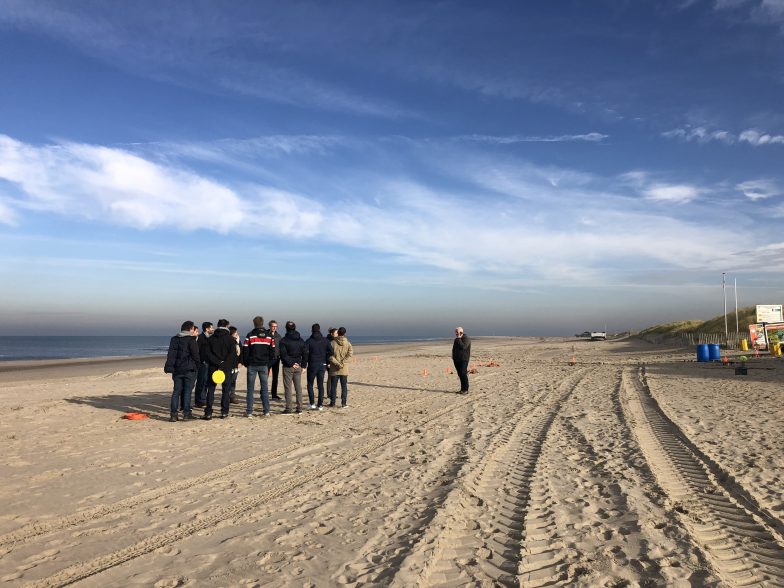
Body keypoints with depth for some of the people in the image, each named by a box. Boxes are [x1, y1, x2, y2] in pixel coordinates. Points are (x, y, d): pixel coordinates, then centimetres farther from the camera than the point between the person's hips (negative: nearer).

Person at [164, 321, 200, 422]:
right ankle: (186, 412, 5)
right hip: (189, 369, -5)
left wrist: (170, 367, 17)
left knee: (176, 391, 7)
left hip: (177, 369, 5)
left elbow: (171, 354, 13)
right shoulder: (191, 340, -11)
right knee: (187, 391, 3)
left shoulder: (174, 339, 9)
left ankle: (173, 414, 2)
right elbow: (195, 355, -10)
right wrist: (197, 365, 6)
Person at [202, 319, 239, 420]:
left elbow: (208, 354, -4)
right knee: (226, 389, 9)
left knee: (210, 390, 7)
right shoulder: (230, 339, -3)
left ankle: (208, 413, 3)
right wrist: (223, 365, -11)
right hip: (226, 368, -1)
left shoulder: (211, 338, 4)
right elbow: (232, 355, -11)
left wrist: (218, 363, -8)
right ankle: (224, 412, 10)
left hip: (213, 367, 2)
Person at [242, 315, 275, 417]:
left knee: (250, 388, 3)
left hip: (252, 365, -2)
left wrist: (245, 364, 8)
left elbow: (245, 351, -5)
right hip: (264, 366, 3)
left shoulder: (250, 336, -5)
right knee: (265, 388, 7)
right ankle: (266, 411, 7)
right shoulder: (269, 336, 5)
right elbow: (272, 352, 7)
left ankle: (249, 412, 3)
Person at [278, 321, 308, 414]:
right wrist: (303, 365, 9)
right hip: (298, 367, 5)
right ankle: (299, 408, 11)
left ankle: (289, 408, -2)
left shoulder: (284, 340, -7)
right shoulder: (300, 340, 8)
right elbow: (305, 354, 8)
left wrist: (291, 364, -10)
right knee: (298, 387, 9)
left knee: (288, 388, -1)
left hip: (288, 367, -4)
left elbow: (283, 354, -15)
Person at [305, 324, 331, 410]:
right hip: (322, 365, 3)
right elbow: (330, 352, -4)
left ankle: (312, 404, 1)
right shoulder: (325, 340, 1)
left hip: (312, 365, -3)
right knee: (321, 385, 9)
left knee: (310, 384, 10)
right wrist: (326, 361, 5)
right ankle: (320, 405, 8)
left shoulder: (309, 341, -8)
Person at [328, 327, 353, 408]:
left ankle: (332, 402, 13)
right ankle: (344, 403, 3)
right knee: (344, 386, 6)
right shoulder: (347, 343, 1)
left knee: (333, 386, 8)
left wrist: (337, 363, -12)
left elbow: (330, 355, -11)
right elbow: (350, 352, -13)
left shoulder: (333, 342, -3)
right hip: (344, 369, 1)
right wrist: (342, 362, -14)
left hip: (334, 368, -1)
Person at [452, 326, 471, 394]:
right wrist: (453, 357, 15)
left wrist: (459, 339, -18)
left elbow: (463, 347, -24)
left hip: (464, 360, -7)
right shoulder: (456, 339, 16)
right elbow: (454, 349, 23)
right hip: (457, 360, 7)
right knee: (460, 375, 6)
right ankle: (462, 389, 11)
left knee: (463, 374, -13)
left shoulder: (466, 338, -8)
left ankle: (465, 389, -10)